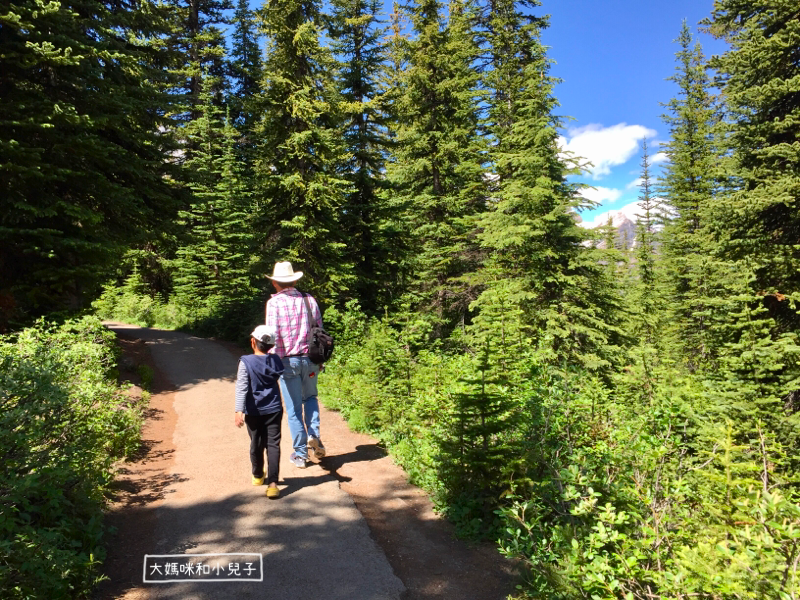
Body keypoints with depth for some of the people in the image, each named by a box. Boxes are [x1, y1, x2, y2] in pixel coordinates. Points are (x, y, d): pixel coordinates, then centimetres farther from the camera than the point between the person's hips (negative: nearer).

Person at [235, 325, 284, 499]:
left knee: (256, 444, 17)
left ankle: (258, 476, 37)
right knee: (273, 445, 0)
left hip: (253, 412, -1)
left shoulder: (246, 362, -11)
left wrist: (239, 410, -17)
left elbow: (241, 388, -15)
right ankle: (272, 483, -10)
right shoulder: (275, 360, 0)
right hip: (273, 409, 1)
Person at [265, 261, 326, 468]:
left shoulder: (274, 303, -9)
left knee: (294, 409, 8)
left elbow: (273, 336, -15)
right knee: (310, 397, 26)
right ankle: (314, 434, 6)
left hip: (288, 361, -3)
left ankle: (300, 453, 17)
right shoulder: (309, 299, 2)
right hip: (310, 358, 4)